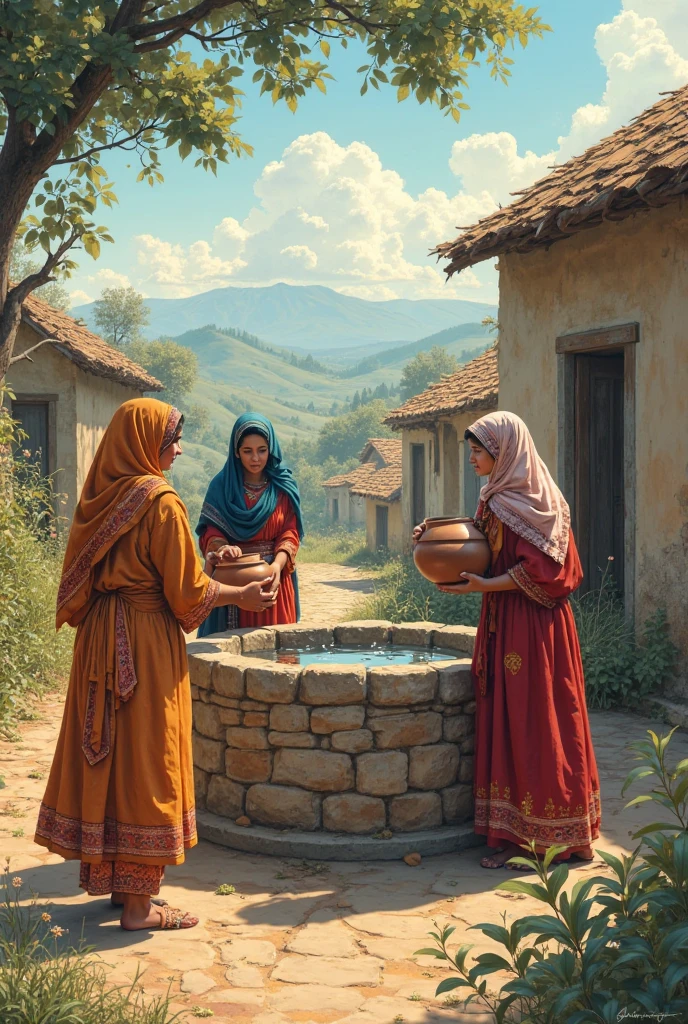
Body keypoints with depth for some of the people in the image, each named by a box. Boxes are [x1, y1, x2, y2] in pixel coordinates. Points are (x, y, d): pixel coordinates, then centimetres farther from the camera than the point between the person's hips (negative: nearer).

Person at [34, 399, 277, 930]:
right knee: (144, 760, 0)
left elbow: (83, 578, 14)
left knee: (106, 756, 14)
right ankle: (139, 901, 8)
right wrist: (242, 595, 1)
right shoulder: (160, 501, -15)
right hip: (146, 646, -8)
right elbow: (186, 589, -13)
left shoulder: (99, 496, 7)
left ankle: (112, 878, 26)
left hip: (99, 642, 8)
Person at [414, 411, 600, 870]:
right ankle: (514, 833, 14)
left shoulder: (529, 500, -13)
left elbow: (538, 568, -17)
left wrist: (484, 586, -21)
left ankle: (560, 836, 7)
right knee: (505, 724, 8)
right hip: (504, 623, 9)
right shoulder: (495, 497, 15)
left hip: (531, 627, -9)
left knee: (533, 724, -3)